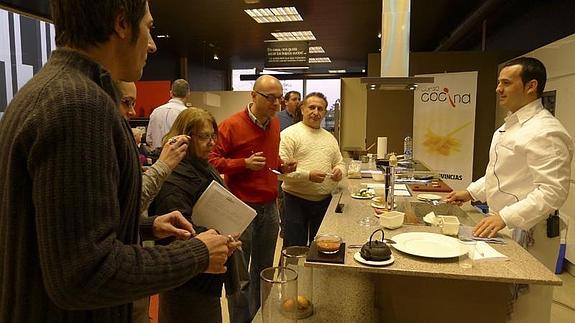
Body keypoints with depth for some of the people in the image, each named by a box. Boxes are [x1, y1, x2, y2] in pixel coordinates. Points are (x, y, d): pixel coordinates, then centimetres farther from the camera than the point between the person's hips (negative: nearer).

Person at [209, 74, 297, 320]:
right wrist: (244, 163, -23)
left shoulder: (275, 124, 9)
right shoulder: (231, 125, -12)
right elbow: (212, 160, -11)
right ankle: (241, 318, 26)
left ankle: (259, 315, 37)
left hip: (270, 207, 6)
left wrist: (283, 166, 3)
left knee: (263, 269, 19)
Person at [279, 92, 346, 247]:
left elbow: (340, 163, 20)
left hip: (325, 201, 6)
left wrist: (339, 171, -4)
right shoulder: (289, 134, -8)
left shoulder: (330, 138, 13)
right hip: (296, 200, -6)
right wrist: (308, 175, -25)